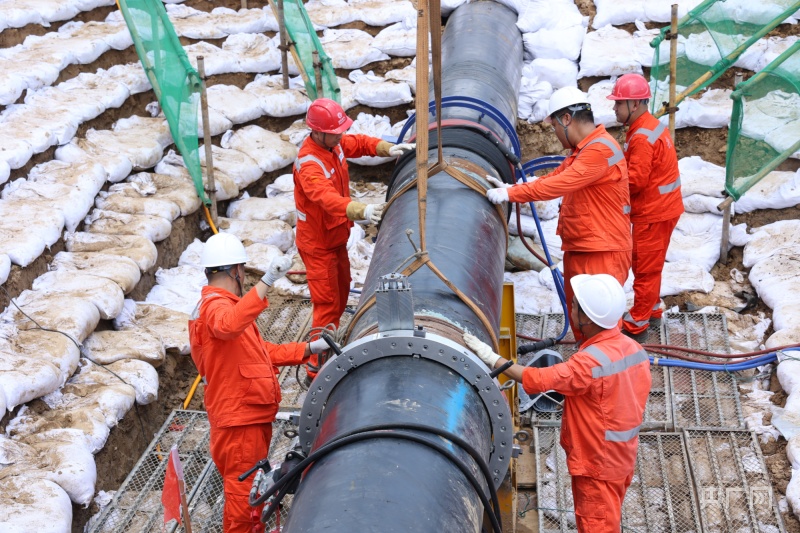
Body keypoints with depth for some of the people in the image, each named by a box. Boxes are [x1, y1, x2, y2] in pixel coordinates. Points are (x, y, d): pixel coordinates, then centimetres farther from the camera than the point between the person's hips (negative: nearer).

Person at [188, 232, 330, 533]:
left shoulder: (219, 304, 19)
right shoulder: (215, 306, -16)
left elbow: (260, 350, 22)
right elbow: (229, 325, -44)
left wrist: (308, 349, 17)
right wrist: (266, 282, -49)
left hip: (250, 414, 11)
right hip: (239, 417, -11)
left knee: (251, 482, 23)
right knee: (242, 486, -1)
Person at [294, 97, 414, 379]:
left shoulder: (334, 143, -5)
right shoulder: (309, 163, -31)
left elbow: (359, 143, 9)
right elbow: (326, 197, -46)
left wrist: (388, 148, -12)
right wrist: (362, 211, -61)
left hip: (336, 237, 10)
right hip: (317, 243, -9)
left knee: (341, 293, 22)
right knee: (327, 303, -5)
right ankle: (316, 365, 6)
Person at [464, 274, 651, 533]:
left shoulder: (592, 361, -31)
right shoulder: (633, 348, -4)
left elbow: (537, 380, -33)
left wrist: (491, 358, -25)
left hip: (597, 464, -8)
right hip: (622, 458, 8)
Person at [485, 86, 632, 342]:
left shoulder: (600, 149, -18)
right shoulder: (581, 150, 17)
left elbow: (558, 184, -23)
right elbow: (553, 177, 15)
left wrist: (510, 194, -17)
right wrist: (510, 188, 4)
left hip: (602, 254, -11)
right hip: (579, 251, 11)